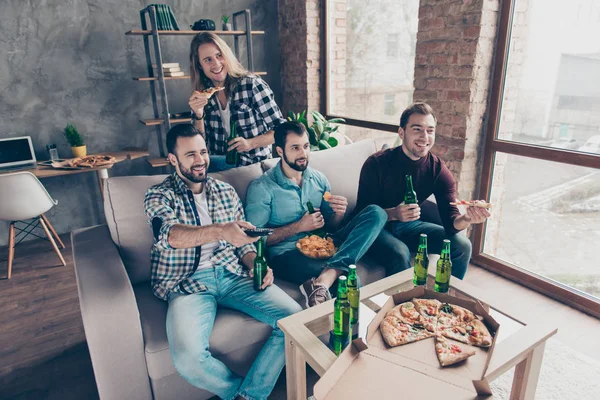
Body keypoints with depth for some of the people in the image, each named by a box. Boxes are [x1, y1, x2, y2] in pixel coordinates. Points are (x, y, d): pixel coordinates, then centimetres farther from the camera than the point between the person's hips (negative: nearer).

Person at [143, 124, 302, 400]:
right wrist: (219, 230, -39)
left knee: (294, 318, -17)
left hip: (232, 274, 4)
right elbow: (170, 235, -20)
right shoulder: (158, 195, 2)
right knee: (188, 356, -30)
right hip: (187, 282, -3)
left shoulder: (226, 191, 15)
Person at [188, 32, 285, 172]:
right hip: (219, 165, 5)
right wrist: (199, 115, -14)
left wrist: (251, 143, -21)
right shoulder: (202, 93, 2)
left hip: (255, 164, -5)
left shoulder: (253, 85, -11)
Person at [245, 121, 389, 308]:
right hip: (286, 254, -8)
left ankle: (323, 280, -30)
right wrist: (298, 226, -13)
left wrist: (339, 214, -5)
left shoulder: (319, 179, 14)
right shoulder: (261, 187, -2)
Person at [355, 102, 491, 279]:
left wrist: (466, 219, -37)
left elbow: (450, 221, -12)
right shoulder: (377, 163, -19)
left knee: (462, 245, -8)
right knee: (400, 253, -34)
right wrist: (393, 213, -37)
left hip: (410, 225, 5)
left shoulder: (438, 170, -8)